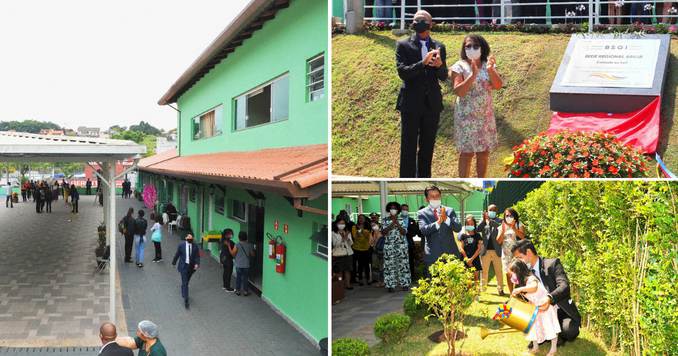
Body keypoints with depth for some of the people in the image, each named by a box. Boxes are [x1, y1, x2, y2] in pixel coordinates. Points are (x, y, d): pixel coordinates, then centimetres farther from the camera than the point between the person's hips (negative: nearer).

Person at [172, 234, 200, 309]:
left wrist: (197, 264, -24)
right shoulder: (181, 245, -8)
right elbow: (177, 255, 4)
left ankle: (183, 293, 49)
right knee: (185, 283, -8)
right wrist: (174, 262, 15)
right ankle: (186, 300, -10)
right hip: (183, 266, -3)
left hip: (191, 266, 3)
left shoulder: (195, 246, -5)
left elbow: (197, 256, -7)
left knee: (186, 282, 22)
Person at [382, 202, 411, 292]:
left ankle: (404, 284, 10)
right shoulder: (385, 220, 6)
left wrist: (397, 224, -14)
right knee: (390, 265, -3)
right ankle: (390, 285, 2)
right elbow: (383, 232, -5)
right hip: (389, 246, -1)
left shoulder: (401, 220, 7)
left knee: (403, 264, 1)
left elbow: (404, 232, -3)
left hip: (401, 245, 1)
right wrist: (392, 224, -14)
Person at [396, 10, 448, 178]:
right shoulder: (403, 45, -1)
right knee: (409, 147, 0)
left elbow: (444, 77, 6)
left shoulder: (439, 47, 8)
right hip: (411, 104, -3)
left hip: (432, 104, 3)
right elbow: (402, 72, -12)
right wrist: (423, 63, -26)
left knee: (428, 146, 11)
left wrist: (439, 65, -16)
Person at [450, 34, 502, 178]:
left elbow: (498, 85, -8)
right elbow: (458, 92, -19)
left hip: (486, 115, 4)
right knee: (467, 152, -3)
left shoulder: (488, 65, 4)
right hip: (467, 116, -4)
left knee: (484, 152, 11)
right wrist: (473, 74, -29)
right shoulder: (459, 66, -8)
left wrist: (491, 70, -24)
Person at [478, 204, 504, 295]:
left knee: (499, 271, 0)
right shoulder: (483, 221, 11)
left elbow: (499, 226, -15)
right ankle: (482, 288, 15)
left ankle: (500, 289, 5)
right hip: (485, 250, 1)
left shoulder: (499, 220, 6)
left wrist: (489, 220, -25)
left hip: (496, 250, -1)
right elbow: (478, 229, -4)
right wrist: (484, 219, -15)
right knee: (484, 271, 8)